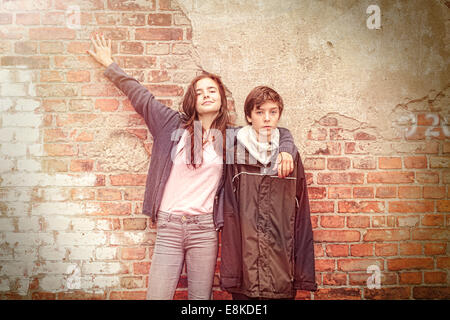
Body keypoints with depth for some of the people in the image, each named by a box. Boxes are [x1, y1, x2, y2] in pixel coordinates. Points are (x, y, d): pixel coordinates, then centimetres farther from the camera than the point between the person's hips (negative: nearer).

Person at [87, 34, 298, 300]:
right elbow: (140, 95, 14)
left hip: (205, 229, 1)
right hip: (168, 227, 0)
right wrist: (110, 64, 23)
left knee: (201, 297, 8)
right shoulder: (174, 124, 6)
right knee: (158, 295, 0)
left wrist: (285, 151, -4)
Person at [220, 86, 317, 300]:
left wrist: (305, 274, 0)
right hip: (245, 269, -1)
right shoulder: (236, 156, 0)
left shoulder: (291, 157, 6)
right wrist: (229, 273, -10)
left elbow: (301, 216, 5)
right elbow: (229, 214, -4)